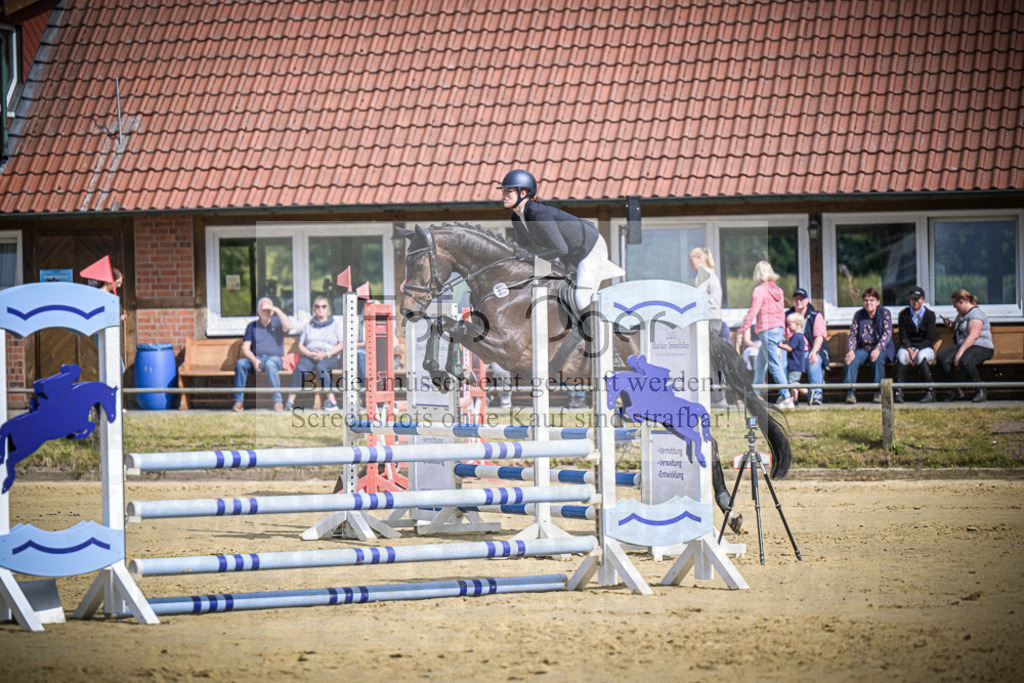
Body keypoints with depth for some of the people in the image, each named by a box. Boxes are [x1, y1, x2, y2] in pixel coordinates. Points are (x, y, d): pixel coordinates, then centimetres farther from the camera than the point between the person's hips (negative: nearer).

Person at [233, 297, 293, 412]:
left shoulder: (277, 323, 12)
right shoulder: (252, 326, 15)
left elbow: (288, 327, -13)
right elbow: (245, 348, 6)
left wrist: (278, 311, -8)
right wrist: (254, 360, -14)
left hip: (274, 358, -2)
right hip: (255, 358, 2)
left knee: (270, 364, -39)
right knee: (240, 363, -29)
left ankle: (278, 401, -34)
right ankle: (238, 401, -29)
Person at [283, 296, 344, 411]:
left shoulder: (336, 324, 16)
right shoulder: (309, 325, 22)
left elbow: (341, 344, 4)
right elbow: (300, 346, 14)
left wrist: (326, 354, -12)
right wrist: (311, 354, -8)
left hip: (330, 357, -2)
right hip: (309, 356, 2)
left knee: (320, 367, -38)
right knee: (300, 368, -32)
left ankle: (332, 400, -40)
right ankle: (290, 400, -37)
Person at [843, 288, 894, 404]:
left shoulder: (884, 313, -2)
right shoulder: (858, 315, 7)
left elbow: (887, 334, -12)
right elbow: (853, 335, 3)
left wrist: (878, 349, -27)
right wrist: (850, 350, -17)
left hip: (882, 348, -2)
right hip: (863, 348, 3)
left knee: (877, 359, -36)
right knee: (852, 359, -28)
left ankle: (878, 393, -31)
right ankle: (850, 393, -34)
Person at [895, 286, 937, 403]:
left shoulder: (930, 315, 0)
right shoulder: (903, 314, 5)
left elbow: (929, 339, -6)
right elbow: (903, 337, -1)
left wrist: (916, 351, -19)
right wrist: (910, 351, -19)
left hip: (925, 348, -1)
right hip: (907, 347, 1)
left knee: (921, 357, -37)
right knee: (902, 355, -34)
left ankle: (930, 392, -35)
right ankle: (898, 392, -41)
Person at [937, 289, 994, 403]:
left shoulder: (975, 313, -11)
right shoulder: (961, 314, 21)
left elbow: (973, 336, -23)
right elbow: (958, 327, 44)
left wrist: (960, 352, -29)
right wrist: (950, 323, 20)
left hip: (981, 348, -9)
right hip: (964, 346, 9)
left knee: (964, 361, -40)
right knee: (942, 358, -17)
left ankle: (980, 392, -25)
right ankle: (956, 392, -13)